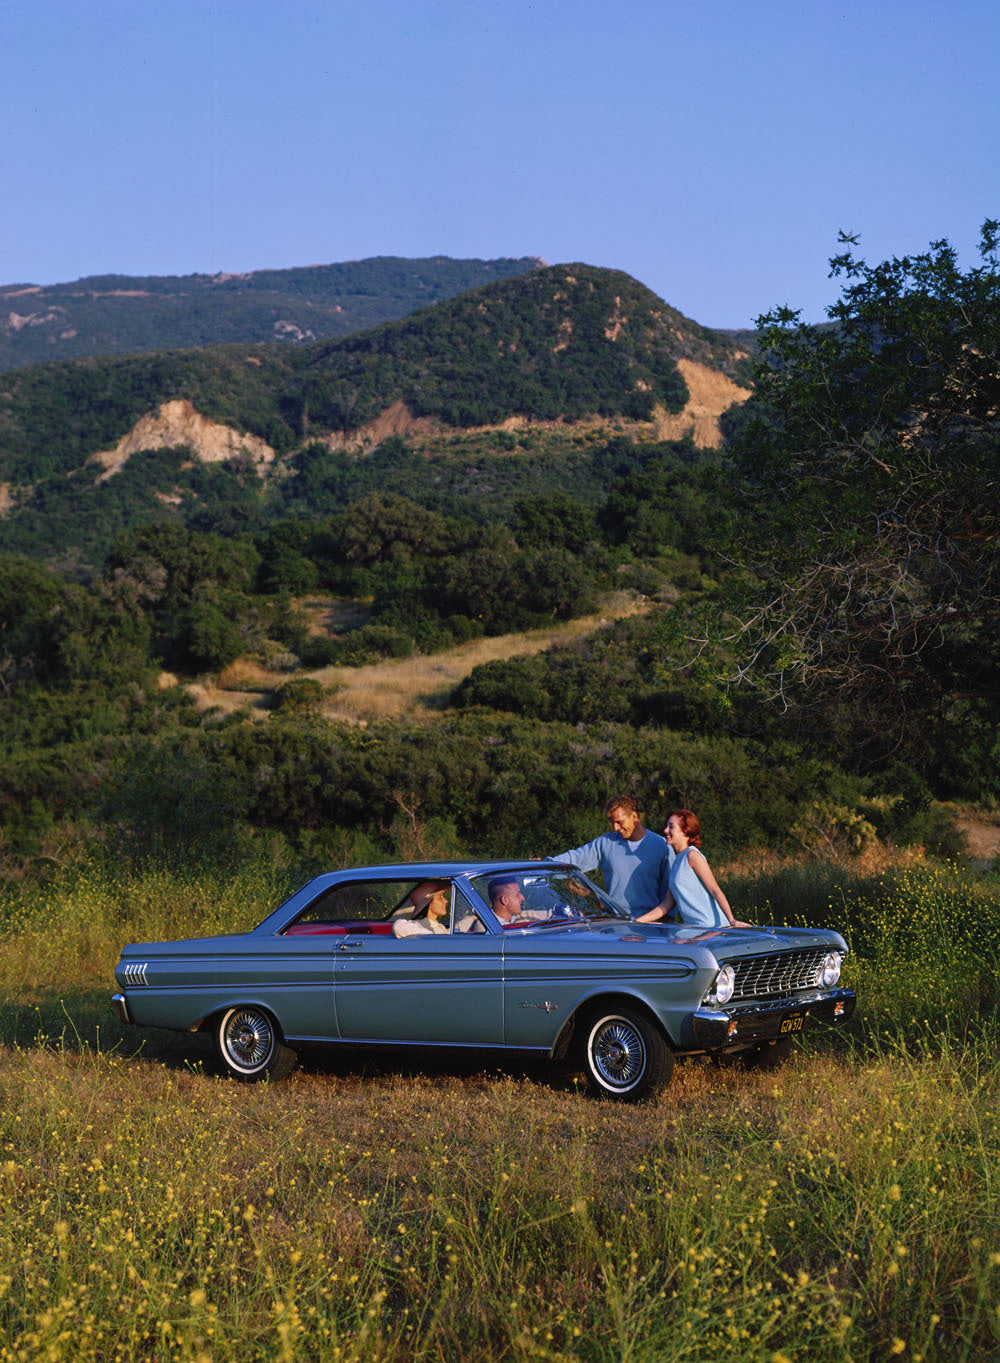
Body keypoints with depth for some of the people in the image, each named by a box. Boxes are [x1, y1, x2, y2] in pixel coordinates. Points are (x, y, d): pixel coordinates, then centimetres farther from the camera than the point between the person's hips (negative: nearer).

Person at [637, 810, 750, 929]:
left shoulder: (692, 855, -7)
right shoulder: (676, 861, 16)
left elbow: (715, 890, -12)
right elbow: (667, 904, 16)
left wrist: (732, 920, -20)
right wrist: (637, 921, 12)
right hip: (691, 927, 7)